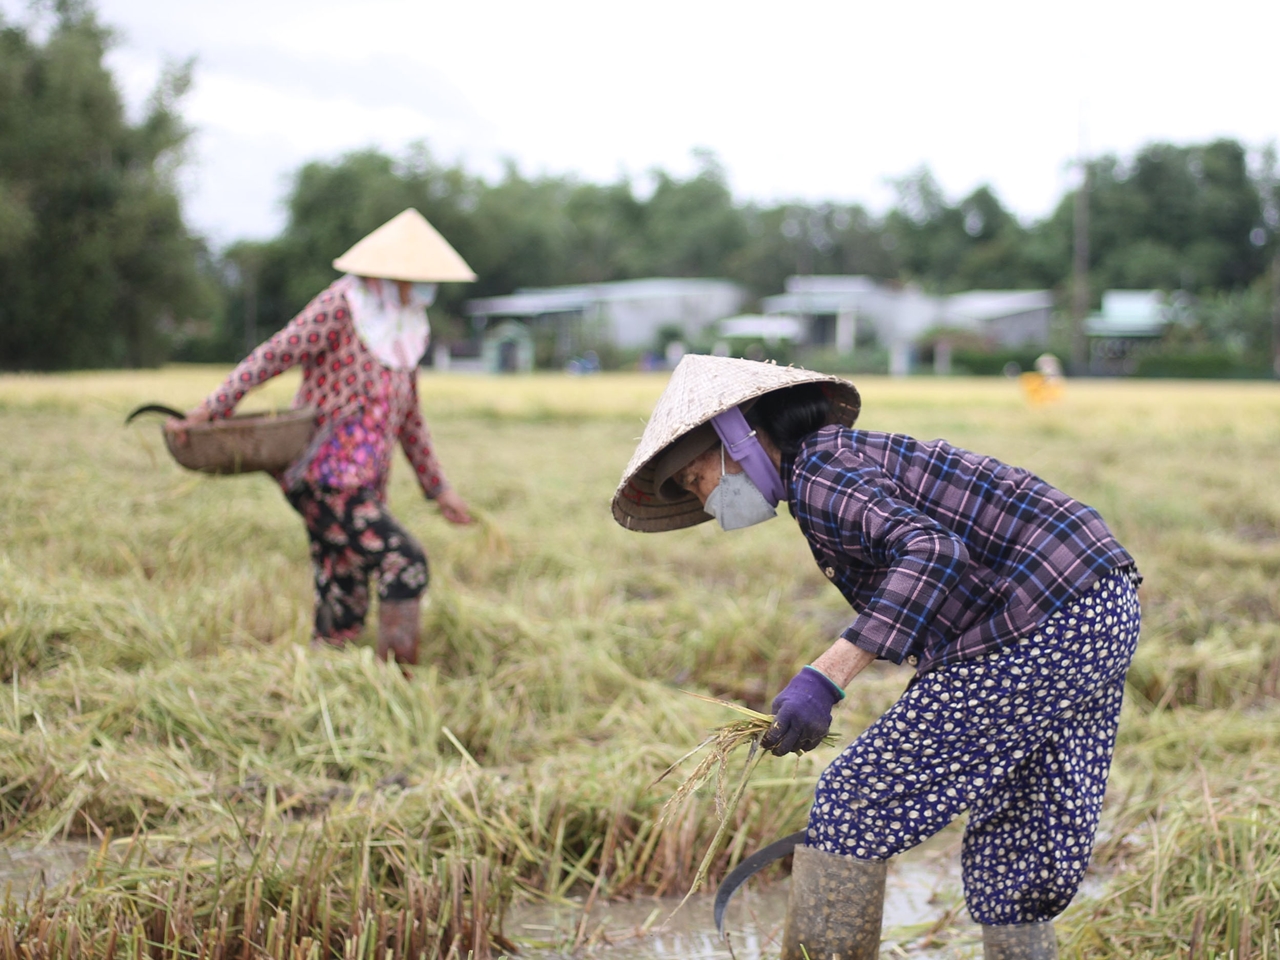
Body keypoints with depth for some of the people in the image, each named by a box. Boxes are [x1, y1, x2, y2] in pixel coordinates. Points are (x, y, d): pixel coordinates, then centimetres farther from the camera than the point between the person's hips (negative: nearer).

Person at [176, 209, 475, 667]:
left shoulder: (405, 327, 16)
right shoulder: (341, 307, -7)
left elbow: (409, 418, 23)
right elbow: (273, 355, -14)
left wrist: (438, 487, 24)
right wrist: (210, 410, -24)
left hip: (364, 486, 8)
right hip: (325, 477, -8)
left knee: (343, 612, 5)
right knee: (403, 562, -17)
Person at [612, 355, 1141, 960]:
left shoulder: (818, 472, -11)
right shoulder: (851, 457, 18)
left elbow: (933, 551, -26)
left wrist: (825, 677, -29)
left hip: (1037, 639, -10)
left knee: (855, 800, -4)